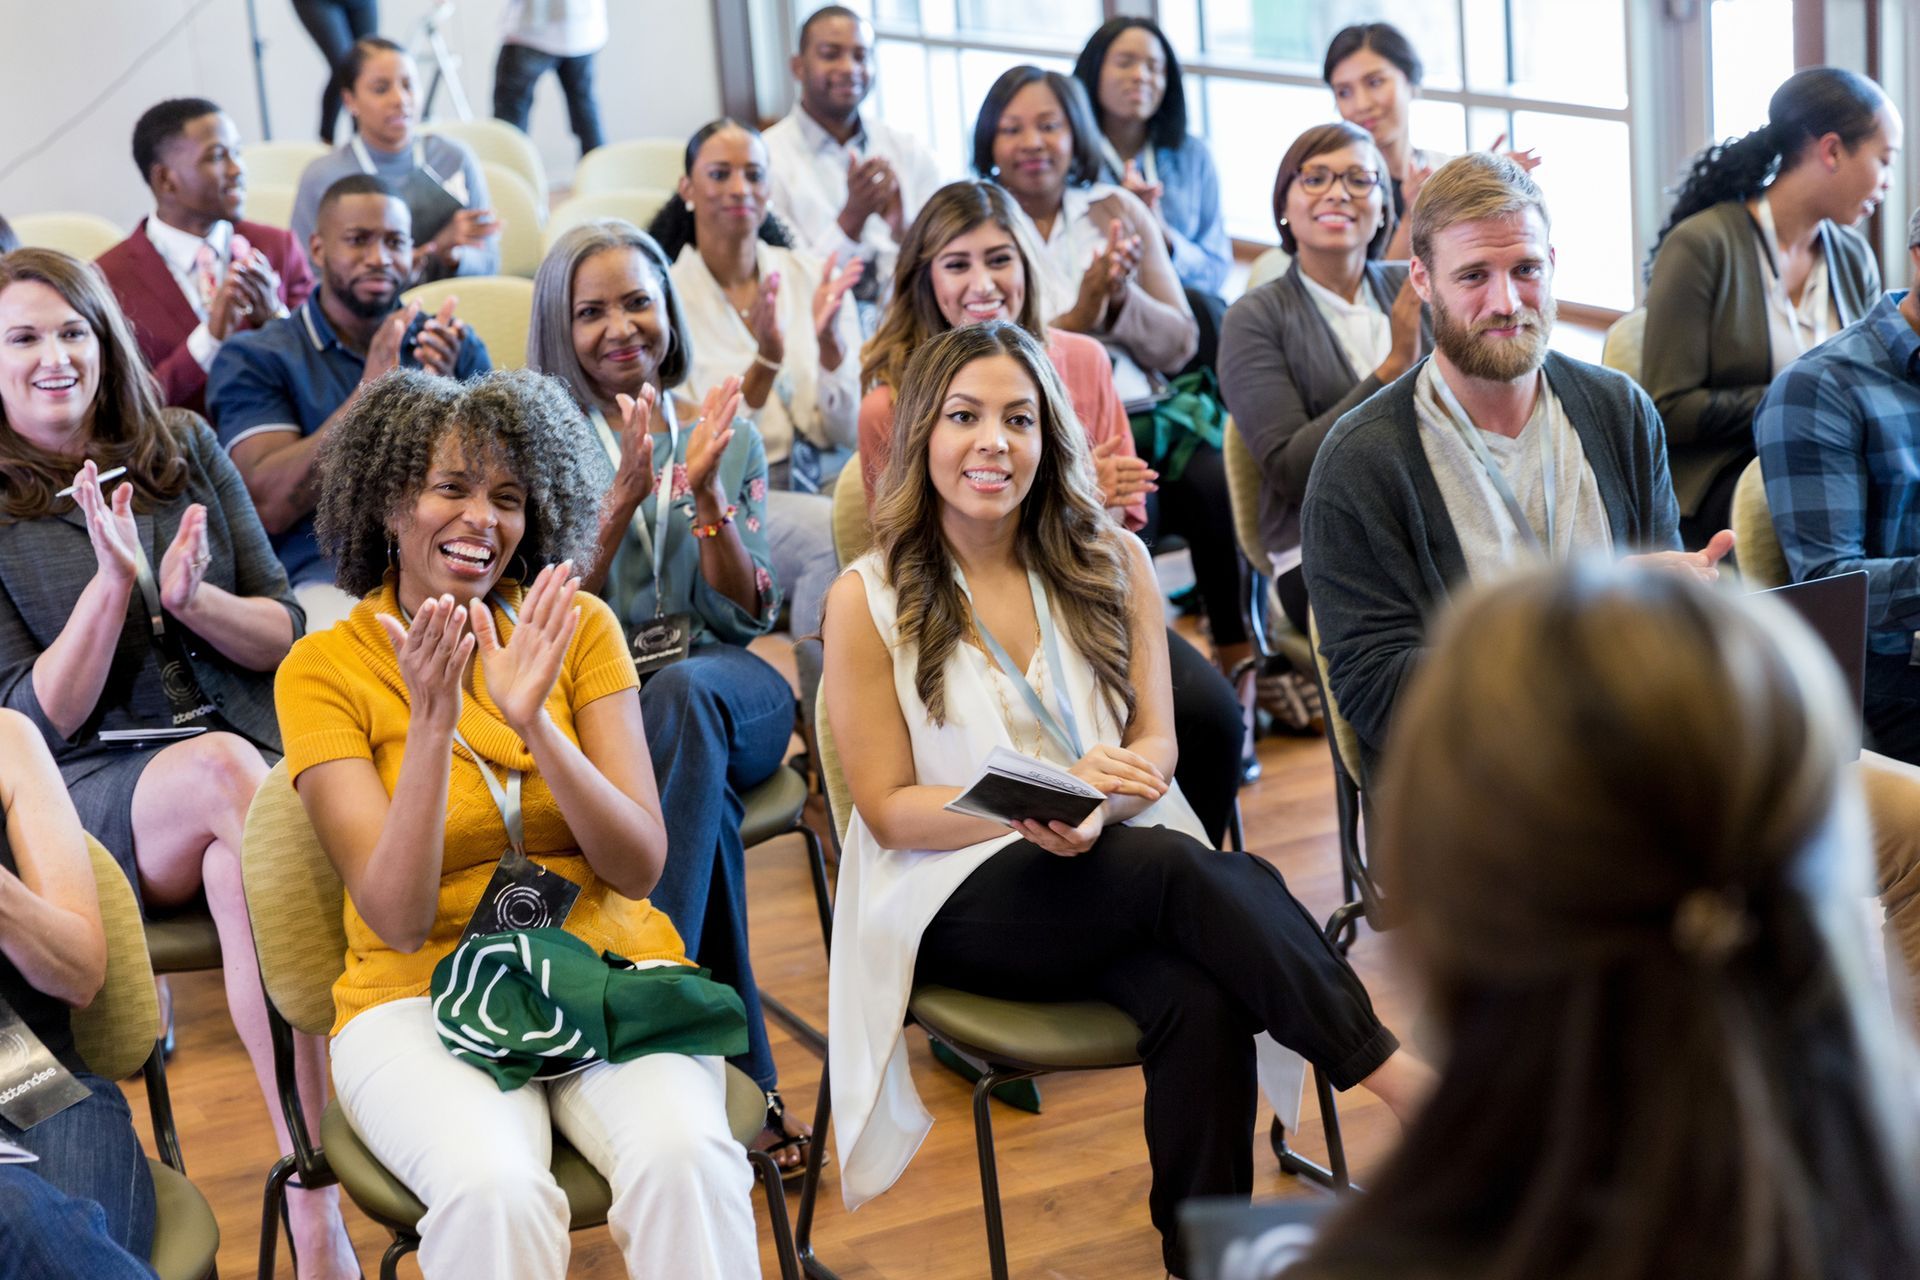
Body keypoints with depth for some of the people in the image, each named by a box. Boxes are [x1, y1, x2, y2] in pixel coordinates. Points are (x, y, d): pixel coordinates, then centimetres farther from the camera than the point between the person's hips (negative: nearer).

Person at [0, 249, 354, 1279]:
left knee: (236, 855, -34)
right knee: (226, 771, -36)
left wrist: (191, 597, -10)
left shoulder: (185, 451, 12)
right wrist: (115, 584, -14)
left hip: (248, 758, 3)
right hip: (88, 794, -2)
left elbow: (284, 635, 11)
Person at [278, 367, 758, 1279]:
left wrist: (534, 723, -18)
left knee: (683, 1156, -30)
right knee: (496, 1190, -33)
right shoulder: (323, 670, -2)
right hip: (426, 997, -1)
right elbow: (399, 919, -10)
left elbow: (640, 870, -4)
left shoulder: (579, 629, 4)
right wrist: (431, 726, -22)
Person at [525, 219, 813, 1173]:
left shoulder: (729, 439, 13)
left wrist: (702, 493, -11)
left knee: (681, 697, -38)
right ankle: (746, 1072, -36)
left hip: (724, 685, 2)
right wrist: (622, 501, -16)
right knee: (699, 773, -38)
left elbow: (750, 614, 4)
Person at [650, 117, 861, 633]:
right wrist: (766, 359, -21)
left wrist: (829, 340, -13)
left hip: (827, 475, 4)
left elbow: (850, 431, 4)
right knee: (838, 536, -33)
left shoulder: (812, 275, 9)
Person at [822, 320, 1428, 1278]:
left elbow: (1157, 742, 5)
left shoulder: (1111, 563, 7)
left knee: (1200, 1002, -33)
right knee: (1181, 869, -33)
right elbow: (889, 811, -3)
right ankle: (1394, 1074, -26)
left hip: (1118, 861, 3)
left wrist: (1091, 810, -19)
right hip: (958, 904, -3)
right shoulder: (868, 599, -2)